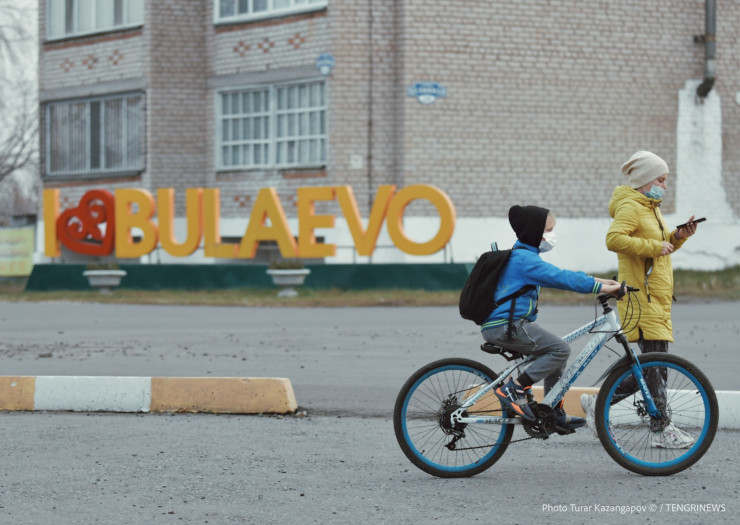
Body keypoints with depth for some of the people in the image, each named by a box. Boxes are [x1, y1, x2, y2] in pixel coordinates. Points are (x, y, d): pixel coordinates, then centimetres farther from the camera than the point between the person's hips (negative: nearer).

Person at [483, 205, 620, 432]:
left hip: (506, 324, 11)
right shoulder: (525, 258, -15)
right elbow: (561, 278, -22)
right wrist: (599, 287, -22)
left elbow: (559, 276, 22)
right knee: (560, 349, -14)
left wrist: (598, 282, 14)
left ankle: (555, 414, 20)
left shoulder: (523, 256, 20)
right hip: (505, 326, -11)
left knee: (556, 353, 16)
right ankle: (514, 389, -13)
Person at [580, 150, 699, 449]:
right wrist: (654, 247, -23)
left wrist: (677, 237, 9)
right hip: (641, 297, -10)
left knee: (652, 366, 9)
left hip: (658, 298, 10)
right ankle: (662, 430, -6)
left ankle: (597, 403, 17)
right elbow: (614, 239, -25)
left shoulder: (650, 209, 22)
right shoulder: (630, 206, -10)